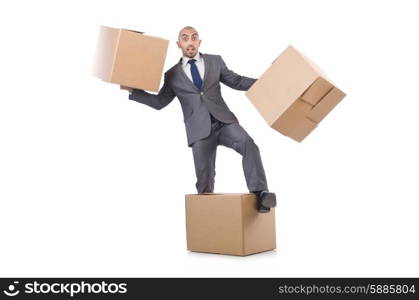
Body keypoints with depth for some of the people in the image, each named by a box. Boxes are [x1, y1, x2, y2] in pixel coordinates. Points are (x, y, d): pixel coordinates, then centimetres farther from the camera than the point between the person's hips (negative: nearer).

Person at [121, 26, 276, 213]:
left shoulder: (215, 61, 14)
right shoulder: (172, 75, 13)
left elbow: (237, 81, 16)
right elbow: (159, 102, 15)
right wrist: (132, 89, 7)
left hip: (224, 121, 0)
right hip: (200, 130, 0)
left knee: (249, 145, -28)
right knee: (205, 179, -2)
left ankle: (260, 195, -31)